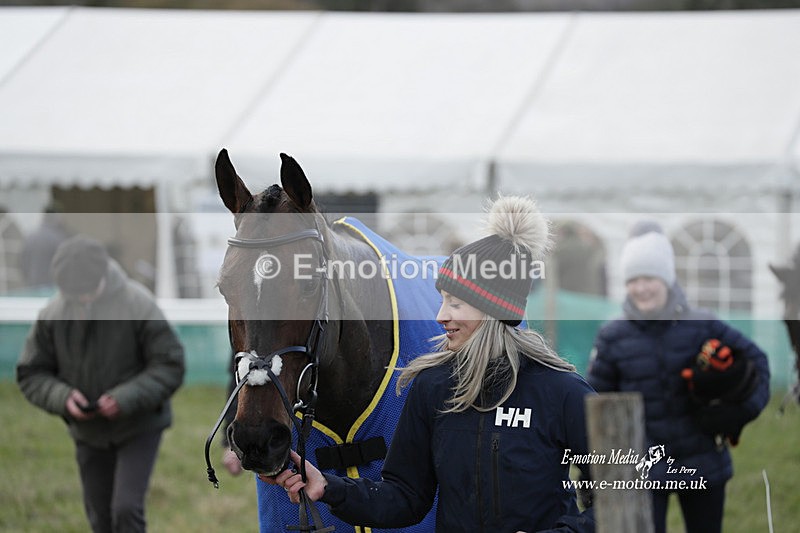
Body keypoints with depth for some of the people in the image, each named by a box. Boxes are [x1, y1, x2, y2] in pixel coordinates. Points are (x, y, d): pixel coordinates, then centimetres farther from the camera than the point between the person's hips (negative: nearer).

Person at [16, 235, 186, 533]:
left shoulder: (139, 306, -20)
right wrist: (62, 397, -22)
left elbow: (170, 367, -16)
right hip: (88, 433, 4)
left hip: (139, 428, -4)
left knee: (126, 508, -16)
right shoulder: (52, 316, -11)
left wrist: (127, 398, -29)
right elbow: (30, 375, -2)